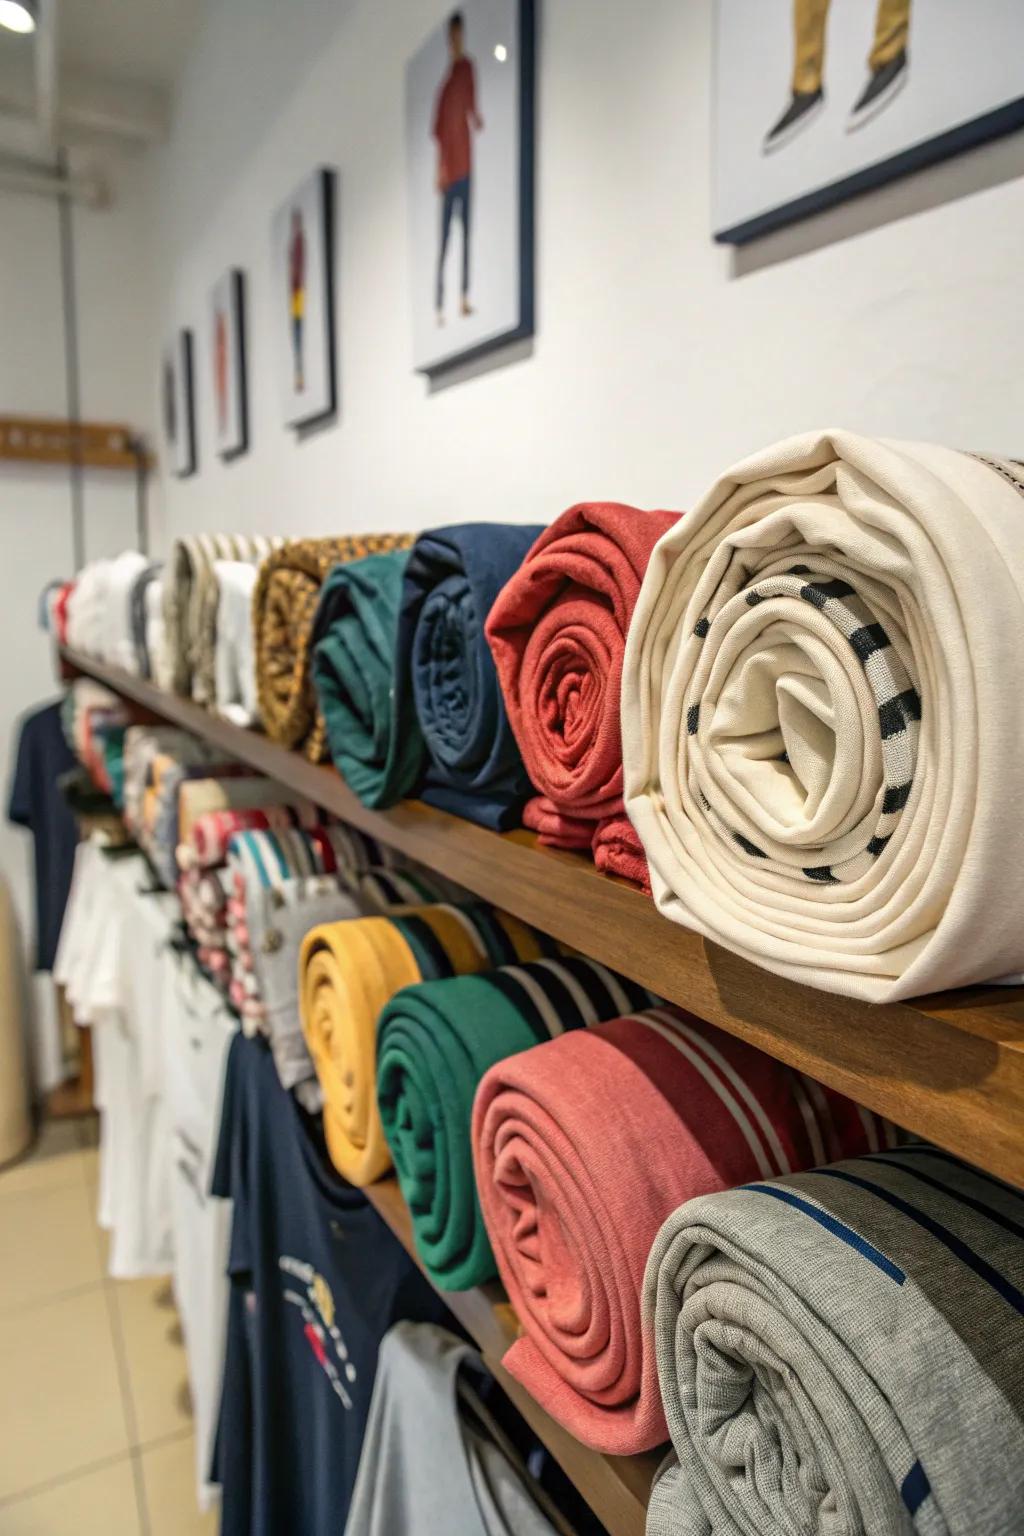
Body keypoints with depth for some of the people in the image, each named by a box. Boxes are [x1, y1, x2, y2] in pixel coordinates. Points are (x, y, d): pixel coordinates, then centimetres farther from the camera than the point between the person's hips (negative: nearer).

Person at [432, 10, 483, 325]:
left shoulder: (468, 67, 7)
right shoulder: (446, 73, -8)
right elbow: (438, 127, -10)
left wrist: (476, 118, -5)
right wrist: (441, 167, -15)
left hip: (466, 160, 6)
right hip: (449, 164, -6)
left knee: (466, 229, 10)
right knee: (445, 237, -6)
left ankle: (465, 296, 19)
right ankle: (439, 306, -3)